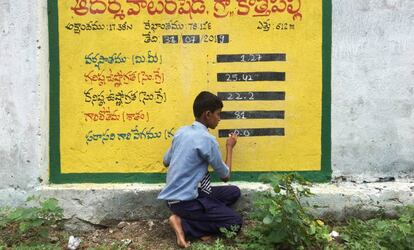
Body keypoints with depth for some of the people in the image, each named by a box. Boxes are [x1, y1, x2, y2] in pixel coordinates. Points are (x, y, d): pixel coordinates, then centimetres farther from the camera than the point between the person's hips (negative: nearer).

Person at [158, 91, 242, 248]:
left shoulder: (181, 131, 6)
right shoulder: (207, 139, -18)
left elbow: (166, 161, 18)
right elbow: (225, 176, -6)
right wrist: (229, 147, 7)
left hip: (173, 195, 8)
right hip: (185, 200, -8)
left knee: (234, 192, 12)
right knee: (235, 222, -2)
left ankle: (196, 219, 0)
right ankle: (183, 223, -4)